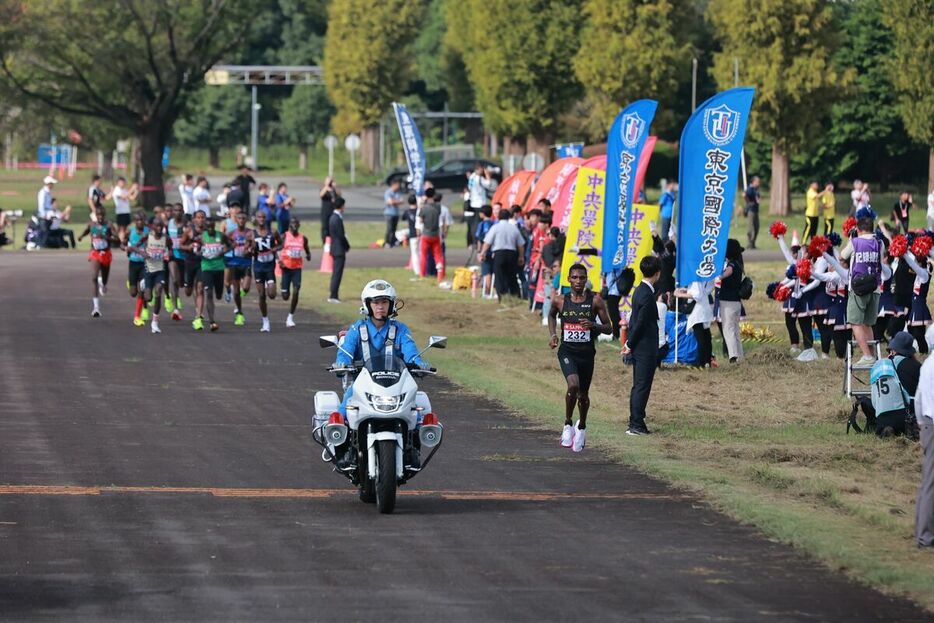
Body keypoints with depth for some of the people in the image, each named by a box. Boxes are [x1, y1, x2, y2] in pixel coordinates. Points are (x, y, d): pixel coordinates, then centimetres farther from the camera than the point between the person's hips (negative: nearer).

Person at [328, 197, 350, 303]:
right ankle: (333, 296, -6)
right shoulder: (337, 219, -19)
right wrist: (347, 246, -6)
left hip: (335, 249, 10)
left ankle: (333, 295, 19)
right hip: (339, 250, -10)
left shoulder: (333, 217, 11)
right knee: (337, 273, -6)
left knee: (336, 273, 15)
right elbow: (341, 235, -21)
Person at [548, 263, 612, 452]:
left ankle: (581, 427, 40)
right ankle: (568, 424, -6)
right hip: (567, 352, -1)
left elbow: (609, 328, -1)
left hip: (587, 353, 1)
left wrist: (593, 325, -21)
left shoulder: (595, 300, -4)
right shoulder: (560, 300, 0)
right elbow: (552, 315, 23)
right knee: (573, 385, -26)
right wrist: (553, 334, 7)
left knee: (583, 395, 13)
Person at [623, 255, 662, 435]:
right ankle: (637, 425, -4)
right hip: (646, 348, -10)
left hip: (639, 347, 10)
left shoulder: (639, 291, 11)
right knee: (642, 386, -5)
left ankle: (635, 424, 19)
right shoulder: (647, 295, -20)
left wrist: (629, 343, 17)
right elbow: (640, 322, -19)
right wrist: (630, 344, -10)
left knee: (638, 386, 14)